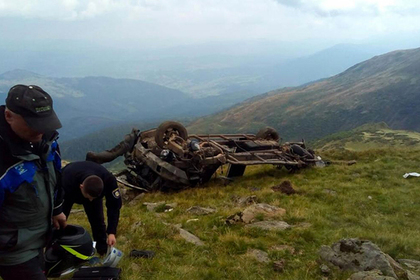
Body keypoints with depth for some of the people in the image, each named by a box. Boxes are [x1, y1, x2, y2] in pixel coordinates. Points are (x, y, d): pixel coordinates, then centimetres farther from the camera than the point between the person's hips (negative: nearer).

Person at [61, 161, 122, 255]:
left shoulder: (109, 180, -41)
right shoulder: (66, 183, -48)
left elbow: (114, 206, -30)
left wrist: (112, 232, -36)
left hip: (94, 191, 1)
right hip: (68, 194, -1)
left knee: (97, 220, -7)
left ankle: (105, 253, 9)